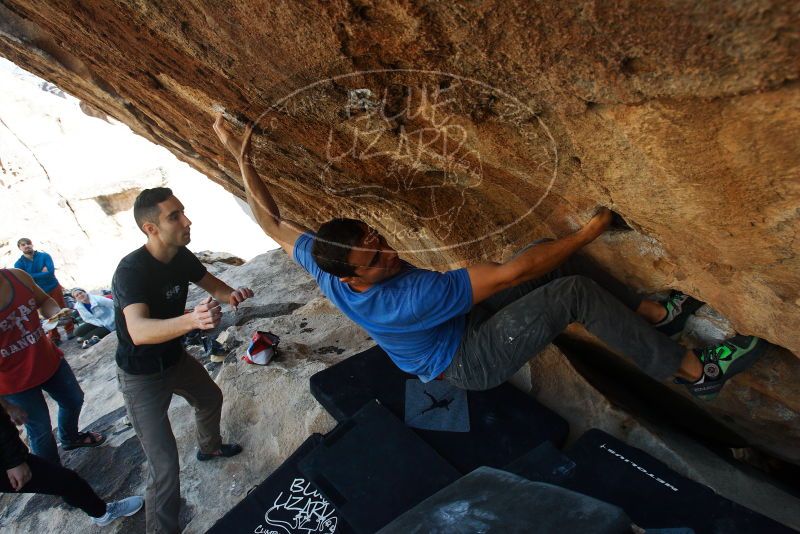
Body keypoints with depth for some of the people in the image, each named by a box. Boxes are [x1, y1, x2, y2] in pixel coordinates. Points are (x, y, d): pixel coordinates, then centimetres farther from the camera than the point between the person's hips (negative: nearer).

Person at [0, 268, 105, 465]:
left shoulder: (17, 276, -12)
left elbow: (43, 300, 9)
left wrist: (56, 312, -14)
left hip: (49, 360, 6)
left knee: (74, 400, 26)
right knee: (41, 430, 11)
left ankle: (70, 438, 57)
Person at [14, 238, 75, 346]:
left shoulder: (44, 256, -8)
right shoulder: (19, 264, -5)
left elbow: (51, 272, -21)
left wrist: (34, 276, -17)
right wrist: (42, 273, -18)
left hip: (54, 288, -1)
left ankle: (70, 331, 22)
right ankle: (54, 338, 19)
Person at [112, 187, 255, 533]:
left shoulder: (181, 256, -12)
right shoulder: (131, 271, -33)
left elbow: (210, 283, 3)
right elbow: (138, 332, -47)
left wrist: (231, 294, -21)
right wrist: (192, 319, -65)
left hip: (175, 358, 8)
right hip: (142, 377, -8)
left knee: (210, 399, 30)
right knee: (164, 466, -10)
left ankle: (209, 448, 60)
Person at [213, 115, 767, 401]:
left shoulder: (322, 266, -18)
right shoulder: (406, 297, -39)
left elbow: (272, 221, -1)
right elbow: (510, 273, -37)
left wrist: (242, 158, 0)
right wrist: (589, 231, -28)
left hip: (461, 324, 8)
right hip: (471, 362, -8)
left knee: (551, 259, 1)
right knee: (575, 291, -23)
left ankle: (650, 313, 14)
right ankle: (696, 371, -5)